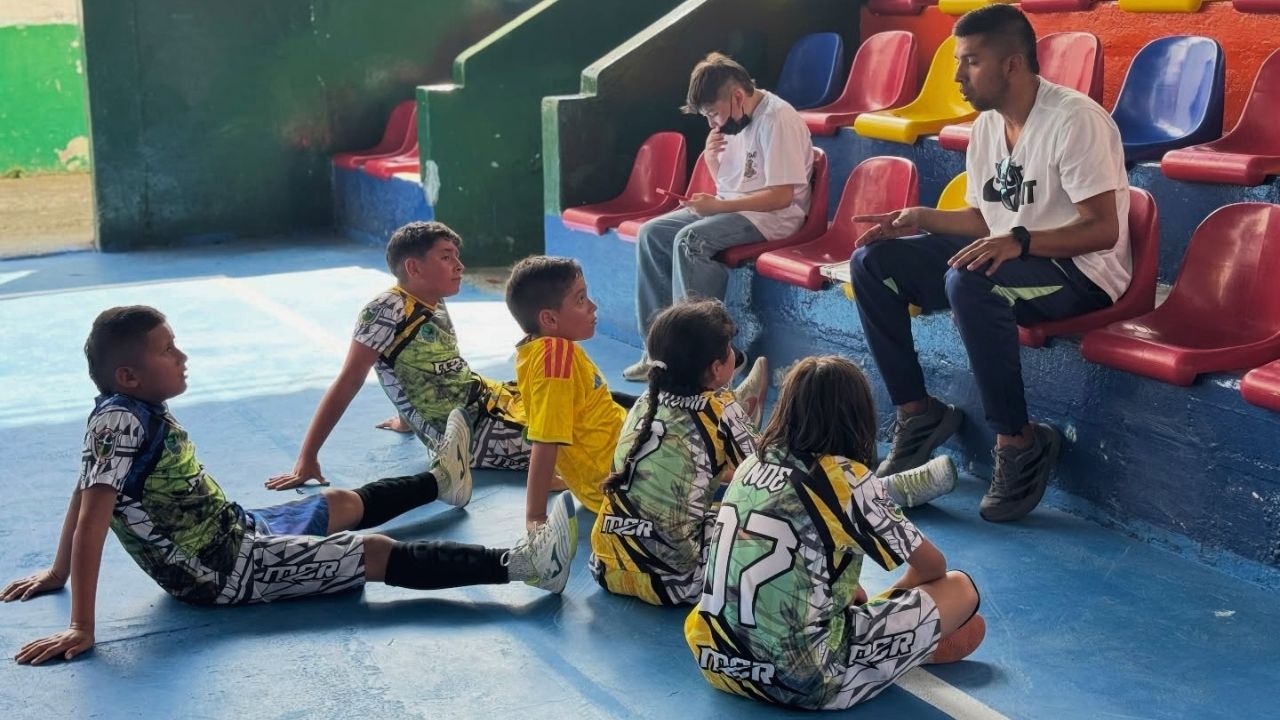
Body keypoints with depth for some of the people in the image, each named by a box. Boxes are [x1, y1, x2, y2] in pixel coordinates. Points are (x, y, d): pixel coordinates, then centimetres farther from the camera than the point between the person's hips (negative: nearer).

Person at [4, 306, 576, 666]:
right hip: (227, 570, -10)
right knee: (379, 555, -14)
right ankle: (519, 564, -17)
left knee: (345, 503, 28)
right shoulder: (120, 421, -26)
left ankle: (441, 481, 55)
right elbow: (91, 522, -31)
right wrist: (81, 629, -33)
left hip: (237, 530, 10)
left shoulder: (139, 408, 2)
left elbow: (82, 496, 12)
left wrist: (58, 573, 23)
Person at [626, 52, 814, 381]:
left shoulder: (777, 119, -17)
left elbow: (782, 196, -21)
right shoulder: (734, 119, 10)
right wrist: (712, 157, -2)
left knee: (689, 240, -30)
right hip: (728, 207, 9)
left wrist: (719, 206, -22)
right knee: (651, 234, -5)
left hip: (772, 216, -9)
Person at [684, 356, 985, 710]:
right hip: (803, 679, -7)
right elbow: (932, 566, 6)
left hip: (718, 662, 7)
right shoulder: (847, 478, -8)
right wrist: (895, 599, 27)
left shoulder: (751, 466, 7)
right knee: (961, 588, 7)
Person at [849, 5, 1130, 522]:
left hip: (1081, 272, -8)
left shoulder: (1075, 120, -19)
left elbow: (1104, 229, -23)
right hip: (1006, 260, 9)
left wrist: (1018, 243, -36)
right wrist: (920, 218, 0)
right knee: (872, 261, -2)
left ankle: (1019, 443, -24)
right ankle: (917, 413, 3)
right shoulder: (986, 126, 6)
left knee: (968, 281, -39)